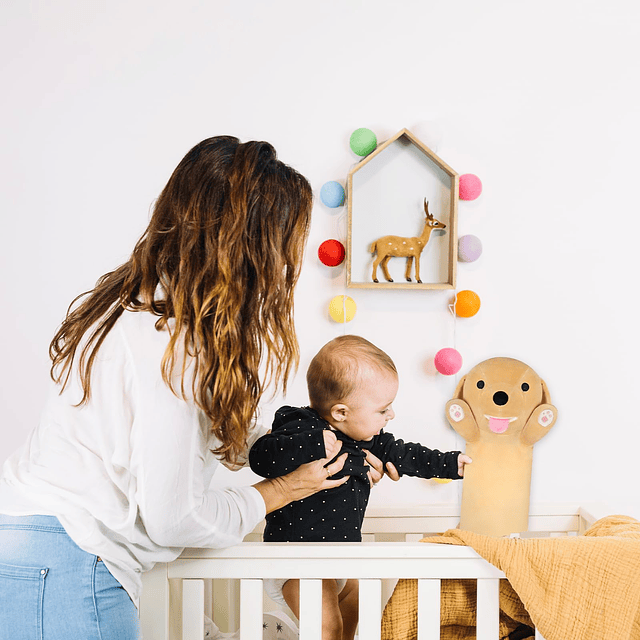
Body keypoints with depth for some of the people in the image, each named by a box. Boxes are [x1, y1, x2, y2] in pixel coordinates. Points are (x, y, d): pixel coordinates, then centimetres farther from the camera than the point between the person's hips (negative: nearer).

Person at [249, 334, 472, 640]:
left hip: (342, 553, 9)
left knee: (353, 610, 26)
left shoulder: (364, 437, 3)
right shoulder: (302, 429, -24)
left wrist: (450, 463, 21)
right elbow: (261, 457, -35)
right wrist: (313, 445, -44)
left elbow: (401, 454, 16)